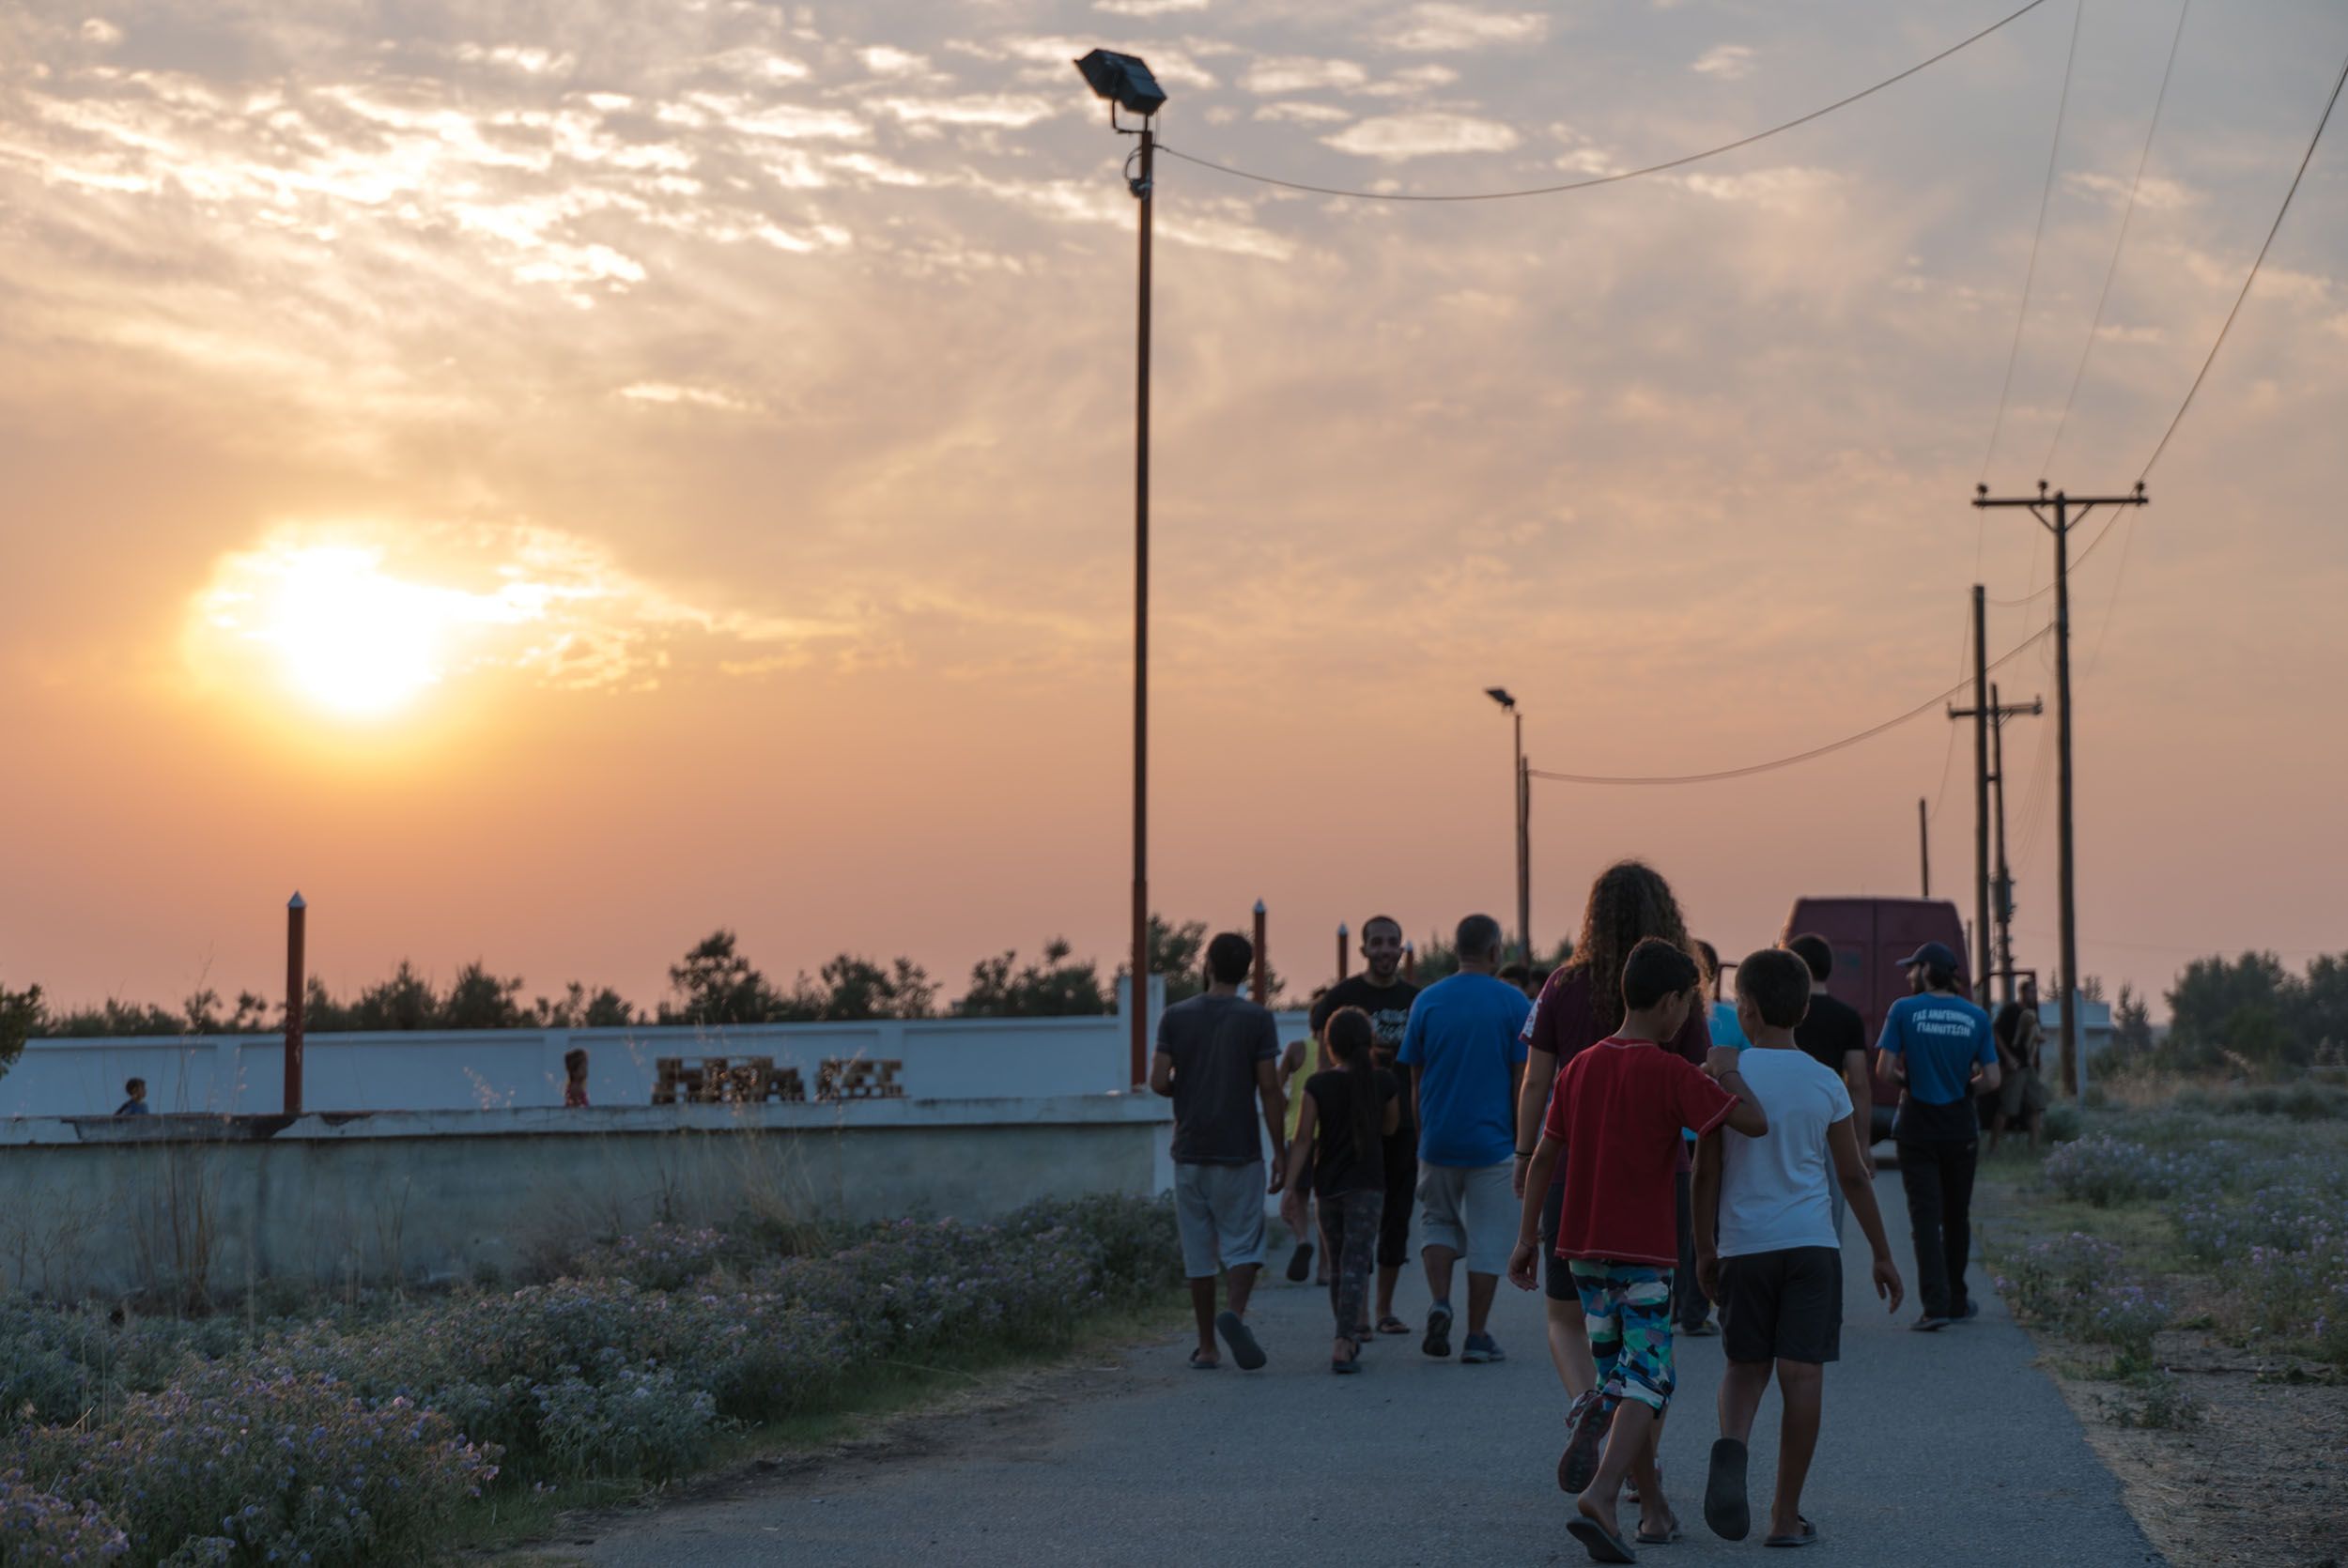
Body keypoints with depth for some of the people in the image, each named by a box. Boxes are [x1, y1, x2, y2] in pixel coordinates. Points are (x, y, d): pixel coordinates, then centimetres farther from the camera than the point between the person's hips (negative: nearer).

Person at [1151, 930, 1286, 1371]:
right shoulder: (1257, 1020, -5)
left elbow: (1159, 1081, -5)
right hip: (1239, 1152, -2)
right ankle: (1235, 1312, -23)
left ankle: (1207, 1347, 9)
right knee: (1243, 1243, 3)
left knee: (1199, 1251, 8)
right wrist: (1280, 1151, 0)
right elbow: (1269, 1089, -7)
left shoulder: (1175, 1017, 1)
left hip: (1190, 1151, 2)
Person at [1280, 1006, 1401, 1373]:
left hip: (1328, 1185, 1)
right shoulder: (1384, 1082, -2)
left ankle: (1348, 1338, 30)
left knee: (1336, 1265, 16)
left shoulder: (1318, 1085, -5)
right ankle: (1345, 1344, -21)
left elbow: (1303, 1139, -8)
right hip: (1367, 1184, -1)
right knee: (1356, 1263, -6)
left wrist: (1290, 1188, -6)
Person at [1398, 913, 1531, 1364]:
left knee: (1438, 1221, 19)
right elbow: (1523, 1081, -5)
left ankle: (1439, 1303, -2)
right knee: (1487, 1237, 6)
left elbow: (1415, 1080, 6)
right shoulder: (1514, 1003, -5)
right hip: (1492, 1141, -2)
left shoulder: (1427, 1000, 2)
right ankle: (1477, 1337, 7)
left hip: (1438, 1140, 2)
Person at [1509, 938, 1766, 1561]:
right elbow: (1755, 1122, -15)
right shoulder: (1671, 1073, -11)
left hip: (1583, 1247, 6)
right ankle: (1599, 1495, -24)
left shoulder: (1580, 1067, 7)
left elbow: (1543, 1159, 10)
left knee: (1619, 1374, 16)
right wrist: (1726, 1070, 3)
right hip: (1645, 1251, -6)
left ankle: (1653, 1508, 15)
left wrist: (1527, 1237, 16)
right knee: (1647, 1380, -7)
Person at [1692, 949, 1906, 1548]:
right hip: (1812, 1243, 0)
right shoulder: (1826, 1083, 2)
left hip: (1744, 1244, 0)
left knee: (1746, 1364, 13)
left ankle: (1731, 1443, -19)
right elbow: (1853, 1175, 4)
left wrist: (1705, 1248, 10)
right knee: (1802, 1372, 2)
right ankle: (1786, 1515, 3)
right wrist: (1882, 1255, 12)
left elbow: (1707, 1172, -1)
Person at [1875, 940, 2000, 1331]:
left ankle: (1936, 1304, -11)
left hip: (1918, 1129, -3)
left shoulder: (1904, 1010, -9)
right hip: (1960, 1130, 3)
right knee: (1957, 1215, 15)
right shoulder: (1976, 1017, 0)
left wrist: (1908, 1081, 7)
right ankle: (1956, 1300, 25)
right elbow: (1992, 1079, -4)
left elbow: (1884, 1071, -13)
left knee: (1925, 1215, -2)